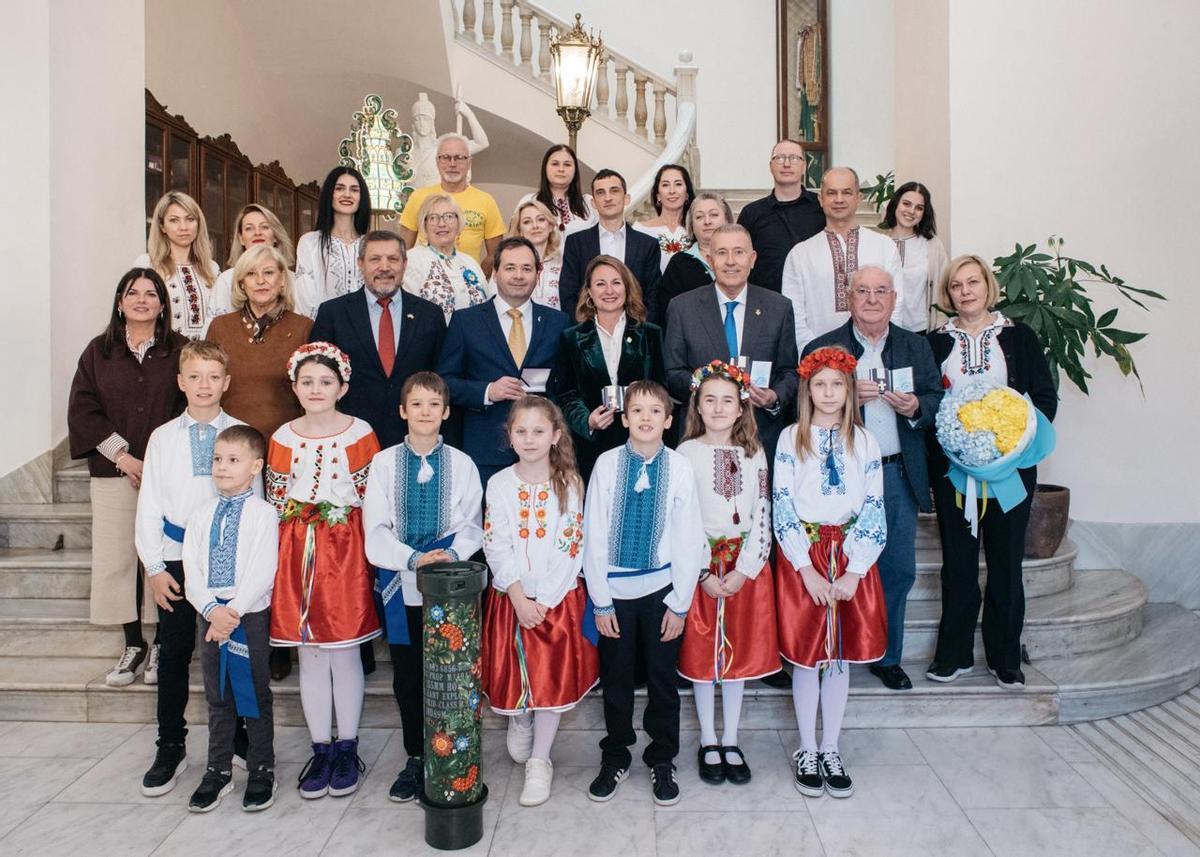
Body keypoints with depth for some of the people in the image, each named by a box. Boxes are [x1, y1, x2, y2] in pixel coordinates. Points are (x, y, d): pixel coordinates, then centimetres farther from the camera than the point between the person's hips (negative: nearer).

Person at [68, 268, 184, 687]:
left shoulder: (179, 350, 5)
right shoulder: (99, 351, 10)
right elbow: (82, 409, 4)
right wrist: (123, 456, -6)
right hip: (113, 471, 2)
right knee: (117, 557, 2)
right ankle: (133, 645, 14)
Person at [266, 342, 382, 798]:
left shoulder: (360, 434, -3)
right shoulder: (282, 439, 5)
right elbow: (275, 505, 9)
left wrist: (369, 554, -8)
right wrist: (286, 554, 2)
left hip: (346, 551, -2)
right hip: (297, 554, 3)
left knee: (345, 652, 5)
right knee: (309, 654, 9)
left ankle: (347, 749, 20)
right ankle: (321, 749, 22)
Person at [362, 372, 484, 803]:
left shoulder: (461, 464, 0)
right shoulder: (384, 463, 0)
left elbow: (472, 526, 1)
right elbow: (376, 530, -4)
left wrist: (452, 554, -18)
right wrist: (413, 558, -18)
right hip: (401, 583, 1)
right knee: (407, 676, 10)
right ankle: (415, 758, 27)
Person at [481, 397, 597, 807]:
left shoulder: (570, 484, -5)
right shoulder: (499, 484, -2)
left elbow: (571, 549, -8)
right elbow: (497, 547, -6)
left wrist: (543, 601, -13)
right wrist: (520, 599, -14)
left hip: (558, 597, -1)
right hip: (511, 597, 1)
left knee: (553, 676, 2)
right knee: (512, 672, 10)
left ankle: (540, 761, 17)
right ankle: (520, 722, 42)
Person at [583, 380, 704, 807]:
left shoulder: (679, 467, -7)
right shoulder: (607, 464, -7)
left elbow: (690, 540, -4)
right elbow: (593, 535, -4)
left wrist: (679, 604, -5)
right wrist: (600, 602, -5)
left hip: (661, 588, 0)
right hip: (615, 589, 0)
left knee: (662, 678, 12)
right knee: (615, 678, 13)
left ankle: (662, 760, 31)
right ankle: (615, 758, 33)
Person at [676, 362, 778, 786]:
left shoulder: (753, 453, 3)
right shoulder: (686, 453, -4)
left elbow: (763, 515, 0)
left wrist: (744, 570, -9)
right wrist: (702, 573, -11)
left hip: (745, 565, 2)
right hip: (700, 565, -2)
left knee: (740, 651, 9)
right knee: (702, 653, 6)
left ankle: (731, 742, 23)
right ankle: (709, 743, 21)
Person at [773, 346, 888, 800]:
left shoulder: (864, 442, 4)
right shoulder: (791, 438, -2)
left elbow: (874, 511, 0)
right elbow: (782, 507, -7)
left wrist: (853, 572, -9)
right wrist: (807, 569, -13)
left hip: (850, 556, 2)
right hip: (802, 554, -2)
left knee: (841, 656, 9)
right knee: (806, 655, 4)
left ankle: (830, 750, 23)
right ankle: (807, 751, 18)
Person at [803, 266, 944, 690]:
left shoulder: (916, 347, 10)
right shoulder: (822, 349, -1)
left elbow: (938, 400, 9)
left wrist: (916, 407, -13)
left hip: (898, 474, 3)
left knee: (898, 569, 9)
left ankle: (886, 656, 27)